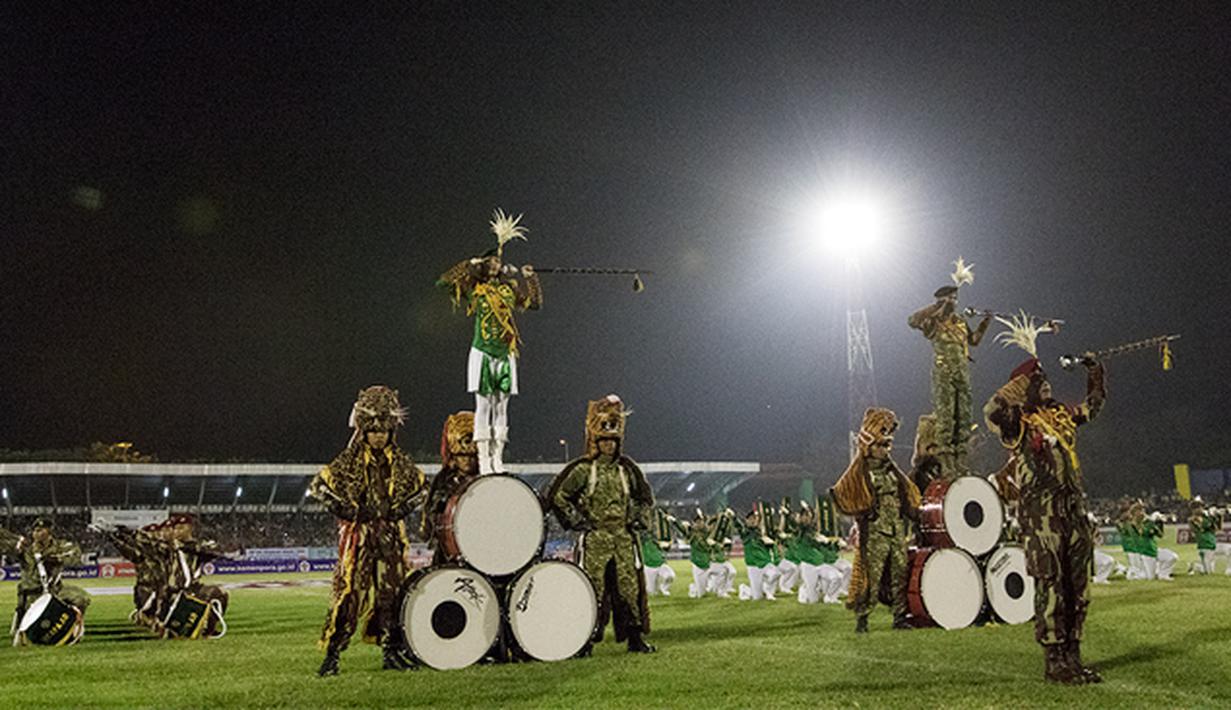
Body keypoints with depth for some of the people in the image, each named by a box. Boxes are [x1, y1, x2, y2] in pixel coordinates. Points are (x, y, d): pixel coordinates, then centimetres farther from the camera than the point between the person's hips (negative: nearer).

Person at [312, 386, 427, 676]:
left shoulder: (400, 462, 7)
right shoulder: (349, 462, -3)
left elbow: (419, 485, 20)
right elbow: (318, 486, -1)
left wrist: (403, 508, 5)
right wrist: (344, 510, -8)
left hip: (391, 536, 4)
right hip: (358, 535, -3)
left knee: (391, 592, 7)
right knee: (349, 592, -7)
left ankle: (393, 653, 16)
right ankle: (332, 655, 1)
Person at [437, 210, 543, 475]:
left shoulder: (509, 287, 13)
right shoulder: (474, 287, 1)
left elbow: (535, 303, 23)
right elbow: (444, 281, -11)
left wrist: (530, 278, 13)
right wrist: (472, 264, -10)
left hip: (505, 353, 4)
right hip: (483, 353, -4)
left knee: (501, 407, 5)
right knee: (483, 406, -5)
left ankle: (498, 459, 9)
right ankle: (483, 460, -4)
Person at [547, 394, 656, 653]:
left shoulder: (627, 468, 11)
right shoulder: (582, 469, -2)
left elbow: (646, 497, 24)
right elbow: (556, 496, -1)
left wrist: (639, 519, 8)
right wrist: (578, 521, -5)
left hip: (625, 538, 4)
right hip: (595, 539, -4)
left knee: (631, 587, 4)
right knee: (594, 589, -3)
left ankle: (636, 638, 13)